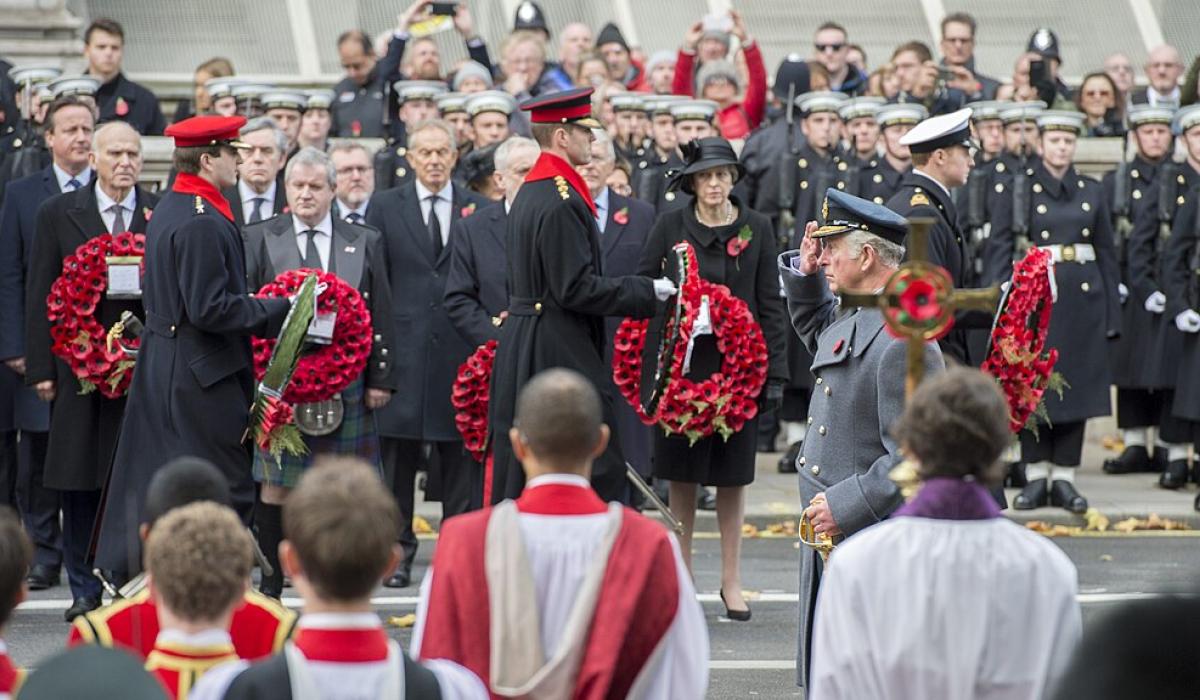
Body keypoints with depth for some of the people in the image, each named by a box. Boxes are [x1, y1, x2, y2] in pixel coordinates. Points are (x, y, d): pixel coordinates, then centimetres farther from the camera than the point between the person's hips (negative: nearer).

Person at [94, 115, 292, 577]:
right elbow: (210, 309, -23)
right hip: (203, 373, -10)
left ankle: (118, 574, 18)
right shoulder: (203, 223, -20)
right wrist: (277, 311, -15)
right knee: (228, 490, -3)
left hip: (160, 366, 10)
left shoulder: (166, 211, 12)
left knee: (148, 489, 14)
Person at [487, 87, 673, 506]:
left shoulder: (529, 194, 14)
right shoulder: (562, 202, -17)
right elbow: (577, 289, -20)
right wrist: (648, 292, -13)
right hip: (559, 355, -10)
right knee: (601, 473, -8)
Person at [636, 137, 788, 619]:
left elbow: (770, 304, 4)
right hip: (681, 362, 0)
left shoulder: (757, 229, 3)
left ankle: (731, 580, 12)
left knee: (732, 476, 4)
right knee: (682, 475, 4)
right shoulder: (670, 227, 1)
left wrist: (775, 372, -1)